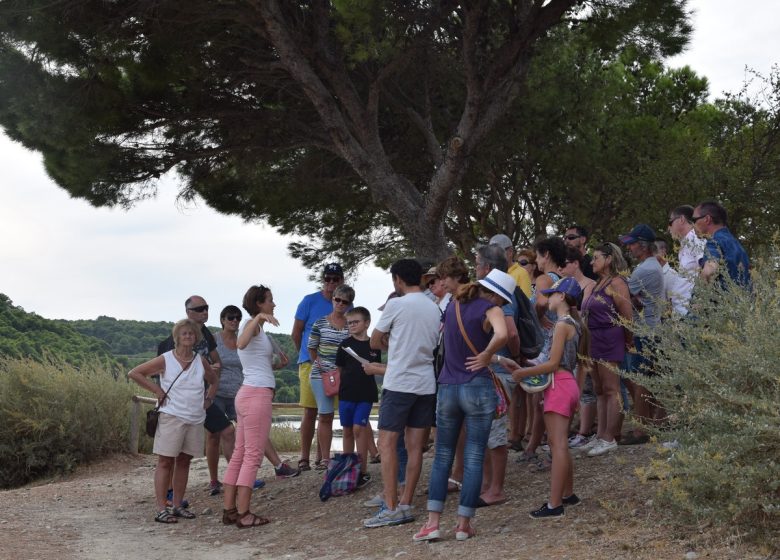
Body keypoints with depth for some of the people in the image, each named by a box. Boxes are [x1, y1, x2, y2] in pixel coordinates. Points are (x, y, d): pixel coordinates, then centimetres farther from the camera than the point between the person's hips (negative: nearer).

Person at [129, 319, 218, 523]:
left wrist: (209, 399, 13)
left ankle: (177, 506, 16)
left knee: (184, 461, 8)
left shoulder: (200, 361, 8)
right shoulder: (165, 360, -4)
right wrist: (156, 390, -8)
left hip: (196, 419, 5)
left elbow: (213, 380, 26)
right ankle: (161, 509, -5)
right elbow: (134, 373, -4)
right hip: (171, 417, -5)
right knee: (166, 461, -4)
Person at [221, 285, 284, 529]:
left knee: (240, 454, 9)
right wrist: (259, 318, -38)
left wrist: (275, 366, 17)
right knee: (253, 456, -7)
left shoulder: (253, 326, 20)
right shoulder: (251, 323, -7)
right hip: (258, 393, -10)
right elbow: (241, 343, -31)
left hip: (247, 393, 10)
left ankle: (229, 510, 11)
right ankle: (243, 514, -6)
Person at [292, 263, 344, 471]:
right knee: (310, 411, -4)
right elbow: (296, 333, 4)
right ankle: (304, 458, 2)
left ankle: (321, 458, 17)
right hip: (310, 363, -3)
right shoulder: (310, 301, -3)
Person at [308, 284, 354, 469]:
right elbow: (312, 348, 10)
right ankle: (325, 458, 8)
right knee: (325, 416, 1)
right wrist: (318, 364, -2)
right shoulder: (320, 323, 3)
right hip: (322, 374, -1)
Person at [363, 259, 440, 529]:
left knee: (387, 444, -2)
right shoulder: (434, 308, 10)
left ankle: (391, 508, -6)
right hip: (426, 384, 6)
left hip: (399, 382, -6)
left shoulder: (396, 305, -8)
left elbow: (375, 343, 2)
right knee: (415, 446, 7)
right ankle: (405, 505, 10)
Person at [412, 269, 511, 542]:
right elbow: (501, 335, -28)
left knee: (442, 457, 9)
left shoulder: (453, 306, 12)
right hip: (478, 388, -5)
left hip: (447, 388, 5)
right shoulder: (490, 309, -7)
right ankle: (464, 524, 5)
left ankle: (432, 522, 2)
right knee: (474, 458, 3)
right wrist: (486, 355, -12)